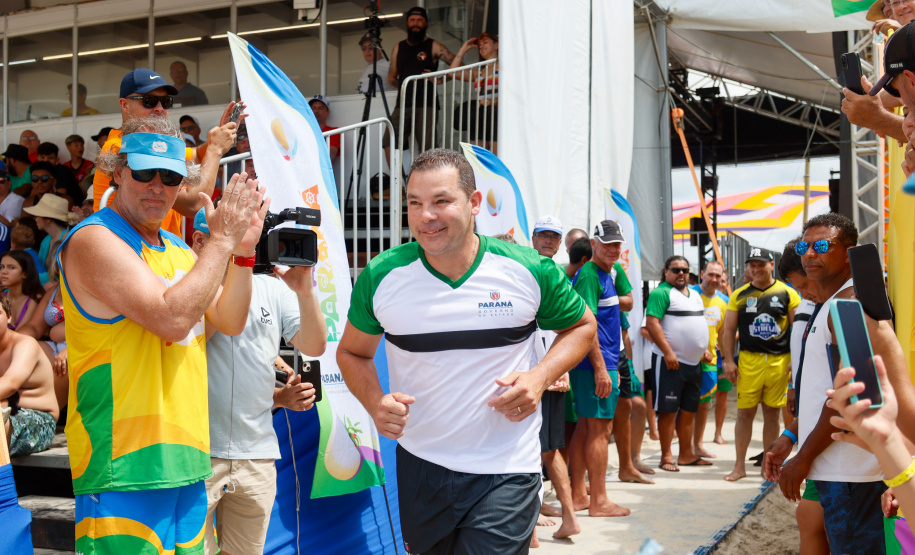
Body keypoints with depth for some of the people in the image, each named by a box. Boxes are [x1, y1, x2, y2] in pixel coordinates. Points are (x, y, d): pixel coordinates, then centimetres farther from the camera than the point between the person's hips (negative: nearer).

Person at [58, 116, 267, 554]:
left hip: (184, 457, 9)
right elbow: (172, 318, -22)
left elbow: (230, 321, 14)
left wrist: (244, 251, 1)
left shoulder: (177, 249, 17)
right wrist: (221, 241, -16)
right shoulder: (95, 240, -12)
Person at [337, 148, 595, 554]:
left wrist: (541, 376, -10)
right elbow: (352, 353, 9)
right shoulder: (381, 276, -6)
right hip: (419, 468, 2)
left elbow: (581, 325, 8)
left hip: (506, 472, -2)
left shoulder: (528, 270, -8)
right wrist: (375, 403, -12)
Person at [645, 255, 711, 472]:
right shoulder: (661, 293, -9)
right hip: (671, 361, -8)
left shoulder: (695, 295, 18)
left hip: (694, 362, 8)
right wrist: (668, 352, -24)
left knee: (689, 409, 12)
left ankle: (686, 454, 20)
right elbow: (652, 323, -18)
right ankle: (666, 456, 1)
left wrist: (705, 349, 16)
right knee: (668, 410, -4)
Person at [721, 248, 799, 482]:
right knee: (745, 412, -1)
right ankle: (740, 466, 6)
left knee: (772, 413, 7)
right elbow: (729, 330, 9)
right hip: (749, 360, 0)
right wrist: (728, 361, 0)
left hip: (779, 361, 0)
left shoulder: (787, 293, 3)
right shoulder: (739, 295, 7)